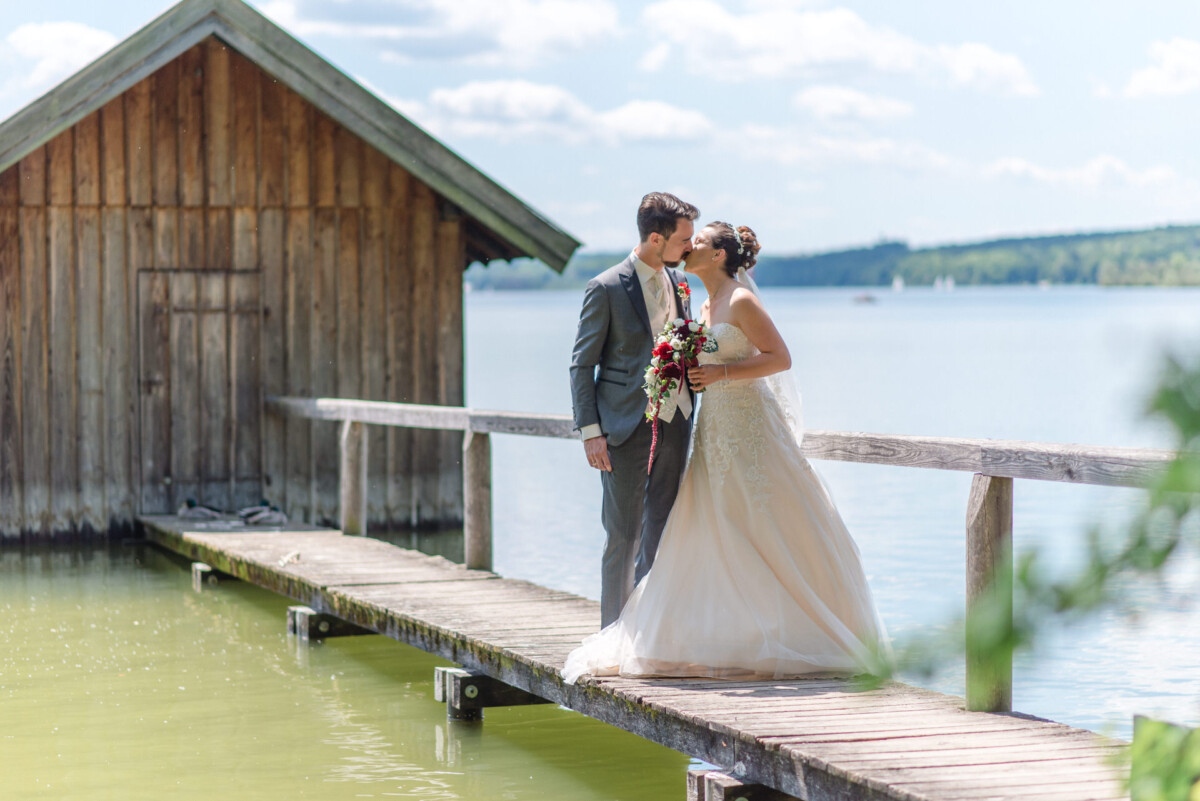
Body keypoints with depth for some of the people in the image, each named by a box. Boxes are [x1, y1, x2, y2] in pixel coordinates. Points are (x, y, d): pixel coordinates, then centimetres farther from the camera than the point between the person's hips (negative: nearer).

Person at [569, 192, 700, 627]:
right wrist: (590, 432, -14)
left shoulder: (677, 281, 9)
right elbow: (582, 364, -7)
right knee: (624, 534, -2)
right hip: (627, 427, -6)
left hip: (674, 421, 6)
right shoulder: (606, 289, -9)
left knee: (661, 528, 10)